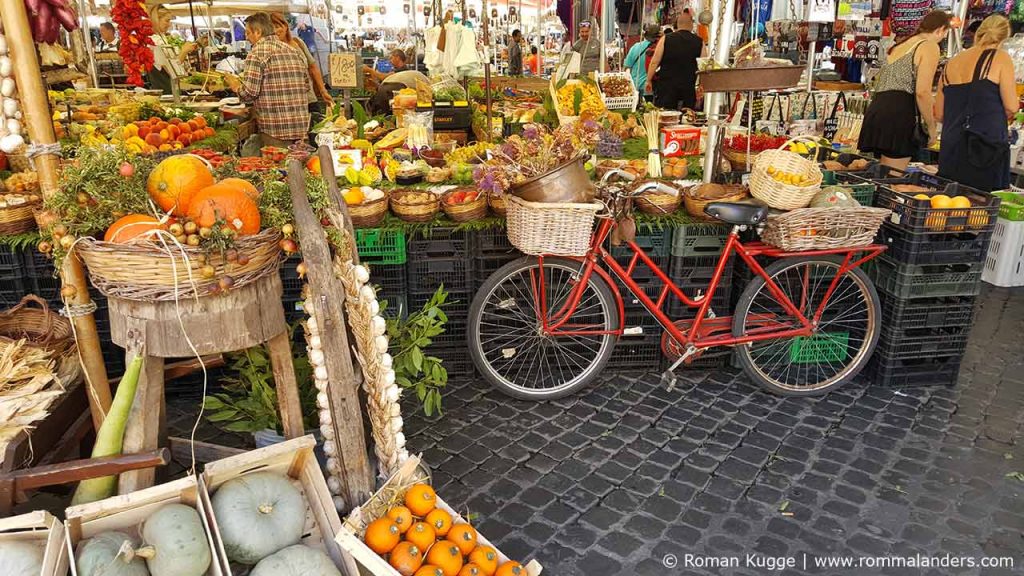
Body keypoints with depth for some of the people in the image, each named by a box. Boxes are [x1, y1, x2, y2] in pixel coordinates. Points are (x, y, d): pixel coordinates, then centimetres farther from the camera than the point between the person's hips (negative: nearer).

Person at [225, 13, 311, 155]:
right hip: (302, 128, 7)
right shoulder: (295, 51, 13)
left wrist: (236, 86, 8)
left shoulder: (258, 52, -7)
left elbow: (250, 92, -12)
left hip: (276, 131, -7)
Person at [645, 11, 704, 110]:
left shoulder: (666, 39, -2)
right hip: (689, 86, 2)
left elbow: (654, 62, -3)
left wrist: (649, 80, 7)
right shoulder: (699, 42, 3)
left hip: (666, 84, -2)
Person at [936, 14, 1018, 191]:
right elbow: (1011, 107, -5)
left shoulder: (952, 63, 11)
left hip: (950, 149, 5)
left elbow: (939, 115, 15)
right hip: (986, 148, -5)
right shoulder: (1000, 58, -2)